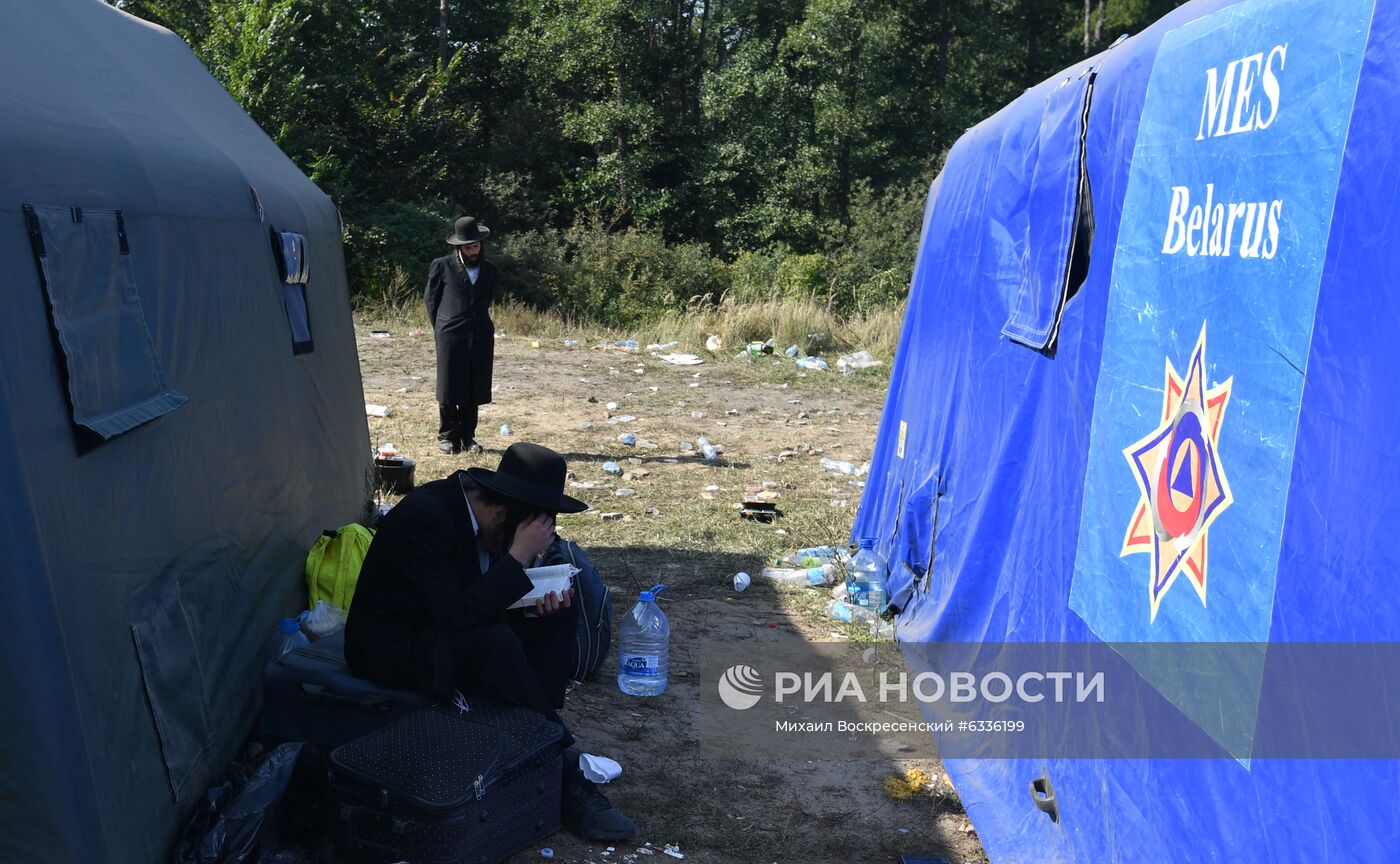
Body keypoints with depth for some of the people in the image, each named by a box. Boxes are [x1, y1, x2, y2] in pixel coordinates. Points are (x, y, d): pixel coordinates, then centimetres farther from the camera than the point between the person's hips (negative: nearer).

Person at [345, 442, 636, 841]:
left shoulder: (480, 511, -4)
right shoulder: (423, 515, -28)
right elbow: (455, 615, -34)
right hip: (391, 647, -8)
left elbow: (485, 597, 6)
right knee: (497, 643, -34)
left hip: (446, 628, 8)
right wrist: (520, 556, -33)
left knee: (561, 613, -4)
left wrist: (536, 604, -14)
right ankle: (564, 775, -21)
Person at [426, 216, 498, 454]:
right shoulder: (442, 266, 3)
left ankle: (468, 436, 14)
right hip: (451, 335, -3)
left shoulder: (489, 270, 13)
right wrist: (440, 328, 9)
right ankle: (447, 436, 12)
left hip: (481, 336, 3)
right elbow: (430, 299, 9)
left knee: (474, 390, 5)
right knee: (449, 388, 1)